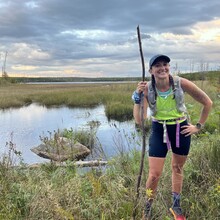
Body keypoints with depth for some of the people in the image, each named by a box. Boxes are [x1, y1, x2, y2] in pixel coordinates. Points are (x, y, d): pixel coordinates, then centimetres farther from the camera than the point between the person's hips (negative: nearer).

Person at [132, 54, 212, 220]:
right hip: (159, 131, 0)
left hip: (181, 130, 1)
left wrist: (199, 126, -3)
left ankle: (176, 206, 39)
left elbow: (207, 102, -7)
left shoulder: (181, 83, -20)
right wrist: (137, 97, -31)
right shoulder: (147, 89, -18)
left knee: (177, 168, 18)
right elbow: (139, 121, -22)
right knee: (154, 174, -3)